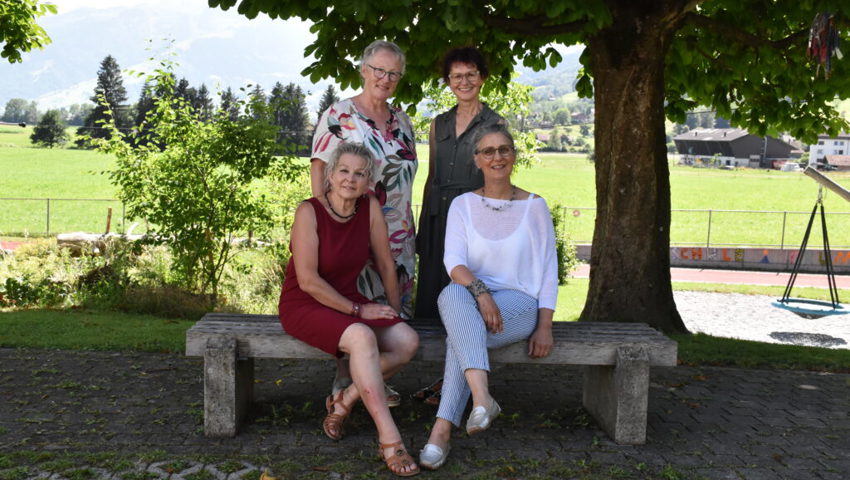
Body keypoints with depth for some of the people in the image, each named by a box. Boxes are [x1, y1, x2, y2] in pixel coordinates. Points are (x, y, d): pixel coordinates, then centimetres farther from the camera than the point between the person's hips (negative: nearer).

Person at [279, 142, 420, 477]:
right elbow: (307, 280, -20)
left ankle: (344, 401, -1)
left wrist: (395, 311, 5)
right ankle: (390, 442, -30)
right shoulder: (309, 212, -17)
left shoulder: (370, 208, -3)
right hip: (304, 305, -6)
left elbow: (385, 265, 5)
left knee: (408, 342, -17)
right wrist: (358, 310, -17)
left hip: (348, 301, 6)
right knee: (362, 337, -34)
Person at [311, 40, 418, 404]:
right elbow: (319, 168, -7)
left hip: (397, 232, 6)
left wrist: (410, 228, 15)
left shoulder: (401, 121, 14)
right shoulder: (339, 115, -5)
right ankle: (344, 381, 9)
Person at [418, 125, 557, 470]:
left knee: (462, 331, -34)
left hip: (519, 303, -1)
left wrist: (544, 326, -6)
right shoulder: (462, 205, 7)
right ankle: (482, 397, -49)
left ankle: (443, 428, -35)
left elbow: (547, 270, 4)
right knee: (452, 294, -37)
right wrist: (479, 290, -29)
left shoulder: (534, 206, 5)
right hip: (470, 302, 2)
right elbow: (453, 261, -8)